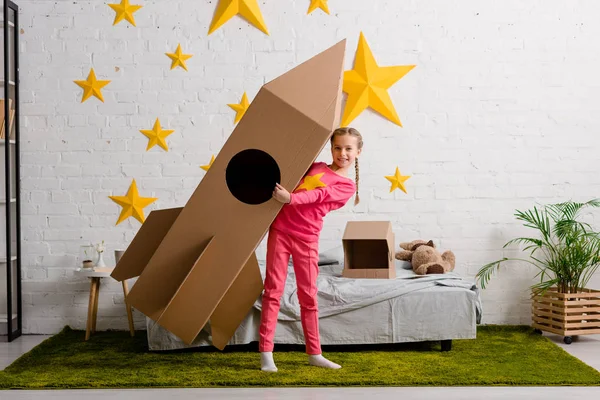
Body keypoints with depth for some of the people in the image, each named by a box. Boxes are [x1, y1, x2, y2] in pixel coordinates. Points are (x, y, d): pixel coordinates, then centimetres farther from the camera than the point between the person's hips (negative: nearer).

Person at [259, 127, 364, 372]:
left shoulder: (348, 186, 0)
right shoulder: (313, 166, 11)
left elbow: (318, 196, -17)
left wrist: (290, 198, -31)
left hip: (306, 239, -2)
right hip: (280, 230, 2)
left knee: (308, 295, 5)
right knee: (273, 290, -1)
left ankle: (314, 354, 16)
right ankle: (266, 353, 1)